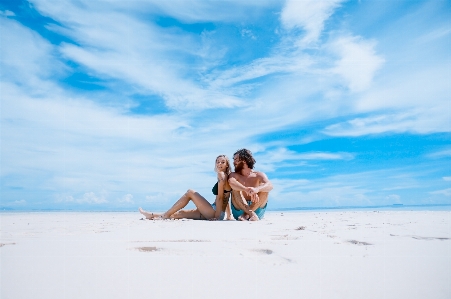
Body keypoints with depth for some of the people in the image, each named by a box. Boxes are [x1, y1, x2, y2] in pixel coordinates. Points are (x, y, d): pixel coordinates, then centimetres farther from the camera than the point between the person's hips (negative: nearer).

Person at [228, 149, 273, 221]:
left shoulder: (258, 175, 2)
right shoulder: (234, 175, 4)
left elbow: (270, 186, -20)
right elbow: (231, 182, -22)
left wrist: (256, 189, -43)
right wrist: (246, 190, -42)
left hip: (257, 209, 0)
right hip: (239, 210, 0)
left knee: (264, 188, -21)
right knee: (235, 188, -23)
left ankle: (246, 215, -28)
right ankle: (251, 214, -38)